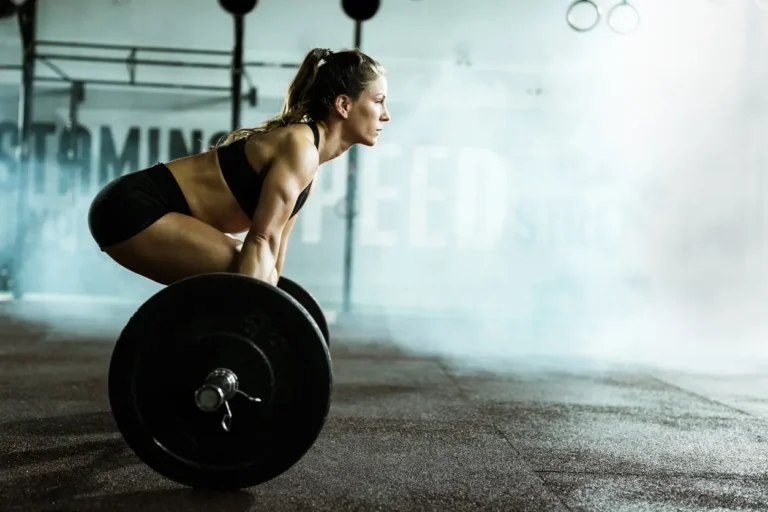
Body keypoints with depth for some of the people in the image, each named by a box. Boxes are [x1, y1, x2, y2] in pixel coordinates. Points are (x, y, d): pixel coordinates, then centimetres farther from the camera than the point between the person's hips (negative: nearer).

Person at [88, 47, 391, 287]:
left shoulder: (308, 162, 11)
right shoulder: (300, 147, -17)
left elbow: (274, 243, 18)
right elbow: (261, 241, -24)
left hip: (140, 208, 10)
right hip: (133, 208, -10)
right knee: (247, 275, -16)